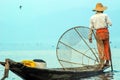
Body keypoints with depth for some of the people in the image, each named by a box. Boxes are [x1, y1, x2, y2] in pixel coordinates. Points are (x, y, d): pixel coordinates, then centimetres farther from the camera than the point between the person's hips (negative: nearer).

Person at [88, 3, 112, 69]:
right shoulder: (105, 15, 0)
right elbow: (110, 24, 0)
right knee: (107, 48, 14)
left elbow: (91, 28, 6)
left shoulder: (92, 17, 5)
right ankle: (107, 62, 19)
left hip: (98, 33, 0)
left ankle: (102, 64, 0)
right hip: (105, 32, 0)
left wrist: (90, 37, 11)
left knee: (101, 49, 5)